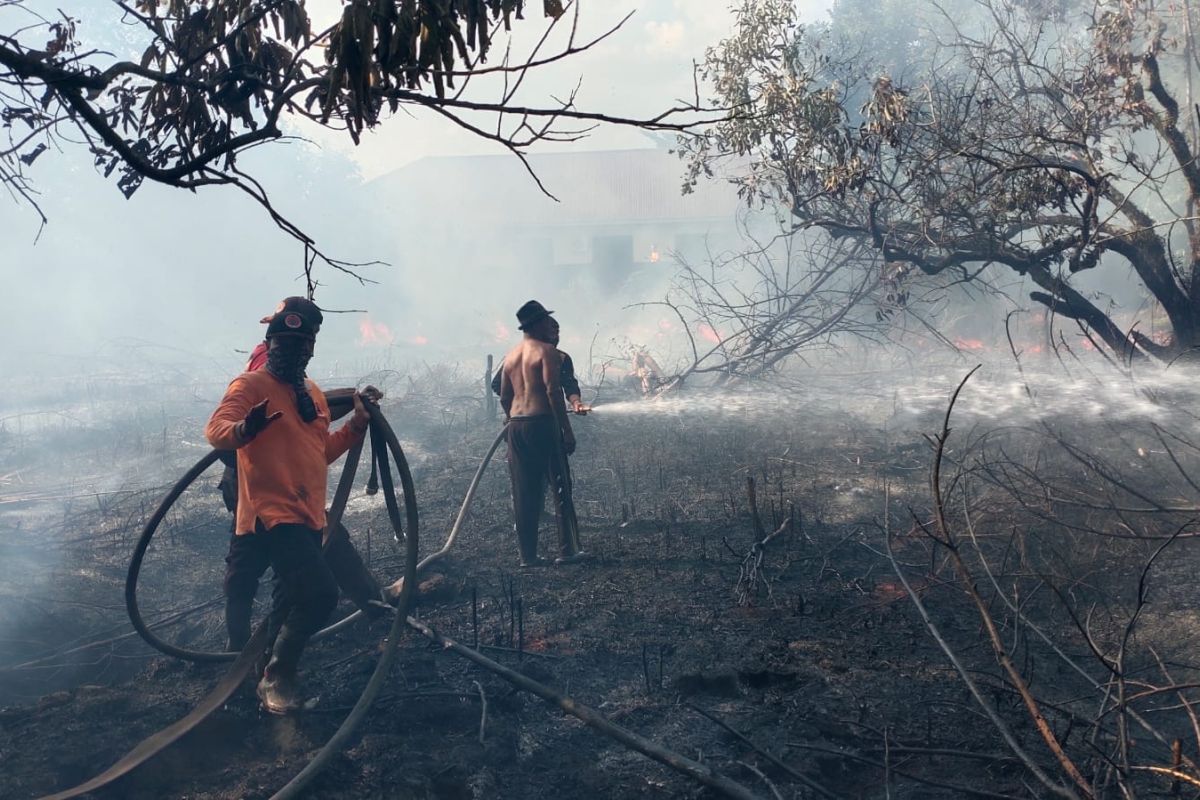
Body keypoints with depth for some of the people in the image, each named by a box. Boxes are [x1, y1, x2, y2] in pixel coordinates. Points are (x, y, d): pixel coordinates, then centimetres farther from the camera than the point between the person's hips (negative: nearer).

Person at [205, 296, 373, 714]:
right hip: (272, 514, -8)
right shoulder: (251, 385, -9)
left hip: (308, 516, 9)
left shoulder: (312, 394, 15)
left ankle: (275, 673, 38)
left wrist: (358, 423, 10)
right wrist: (244, 428, -46)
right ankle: (276, 677, -3)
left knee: (292, 600, 19)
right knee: (321, 591, -21)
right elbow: (214, 430, -25)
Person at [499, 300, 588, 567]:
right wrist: (567, 430, -13)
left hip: (516, 426, 7)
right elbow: (553, 392, -15)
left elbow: (504, 398, 17)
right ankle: (567, 550, 3)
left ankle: (528, 554, 10)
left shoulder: (510, 356, 16)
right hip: (542, 423, -7)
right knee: (560, 487, 1)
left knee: (524, 493, 8)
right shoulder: (547, 351, -6)